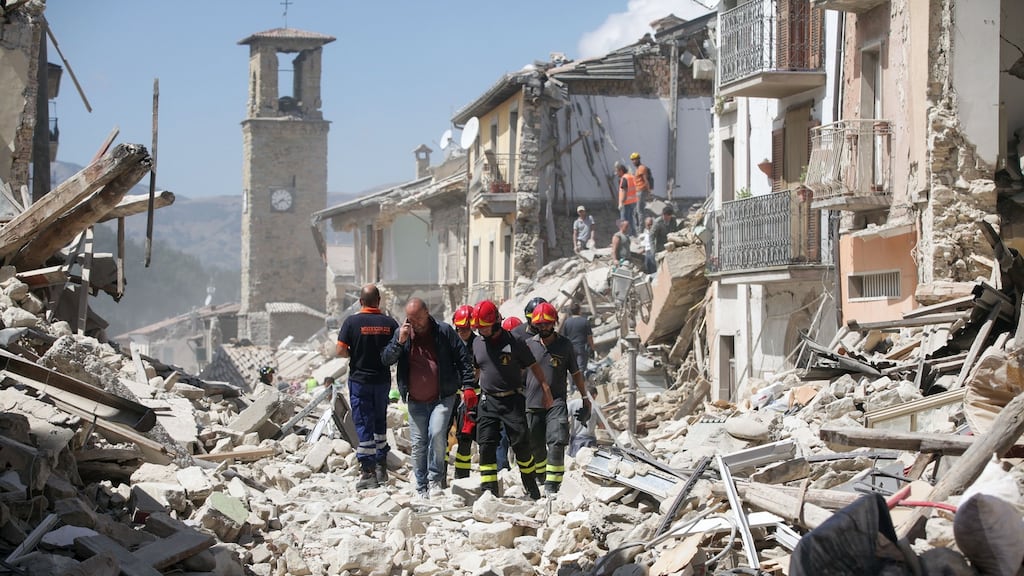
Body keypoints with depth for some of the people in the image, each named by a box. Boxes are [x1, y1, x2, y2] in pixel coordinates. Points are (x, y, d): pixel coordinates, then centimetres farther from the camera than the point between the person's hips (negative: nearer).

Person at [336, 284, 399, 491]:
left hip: (359, 379, -3)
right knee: (380, 422, 18)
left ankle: (367, 471, -1)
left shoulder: (352, 322, -10)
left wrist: (354, 355, 7)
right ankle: (381, 467, 19)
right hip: (383, 379, 3)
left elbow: (341, 351, -13)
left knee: (364, 425, 1)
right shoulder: (390, 323, -3)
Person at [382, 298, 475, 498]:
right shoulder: (402, 334, 6)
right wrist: (399, 342, -17)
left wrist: (468, 385, -7)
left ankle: (435, 478, -7)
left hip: (442, 398, -3)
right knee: (418, 444, 4)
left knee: (437, 434, -22)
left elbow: (463, 359, 1)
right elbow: (386, 359, -1)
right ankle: (422, 488, 14)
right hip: (416, 401, 3)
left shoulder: (444, 332, -2)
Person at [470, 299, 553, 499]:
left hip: (513, 400, -3)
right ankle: (488, 491, -3)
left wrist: (546, 390, 2)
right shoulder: (477, 344, 7)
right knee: (486, 445, -5)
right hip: (488, 400, 3)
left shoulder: (514, 342, -6)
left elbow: (534, 366, 4)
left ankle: (532, 488, 18)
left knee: (521, 444, 0)